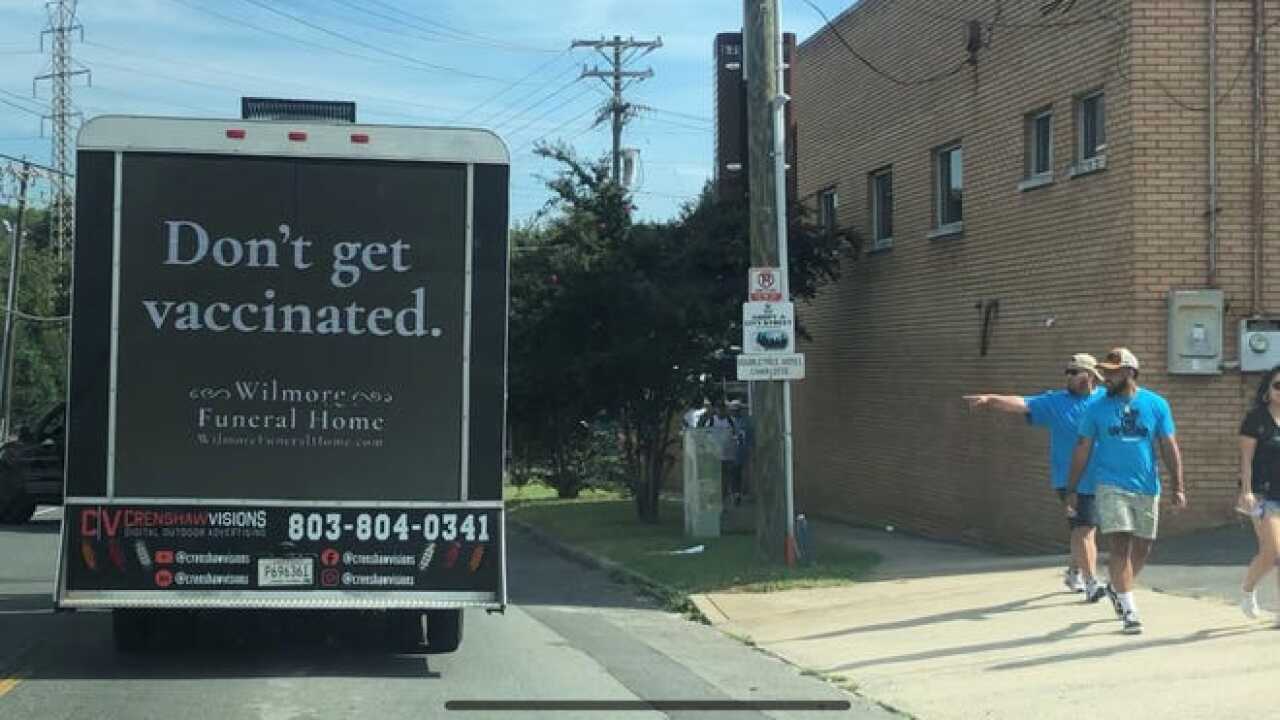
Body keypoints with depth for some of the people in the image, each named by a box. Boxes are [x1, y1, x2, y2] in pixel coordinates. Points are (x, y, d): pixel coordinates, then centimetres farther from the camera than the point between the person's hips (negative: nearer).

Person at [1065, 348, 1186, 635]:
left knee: (1142, 548, 11)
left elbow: (1170, 447, 4)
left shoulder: (1156, 405, 2)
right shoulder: (1097, 408, 0)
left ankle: (1117, 588, 37)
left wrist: (1178, 487, -2)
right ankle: (1129, 609, -7)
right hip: (1111, 486, -2)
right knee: (1120, 545, -13)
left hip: (1146, 487, 2)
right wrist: (1071, 491, 2)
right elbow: (1082, 450, 5)